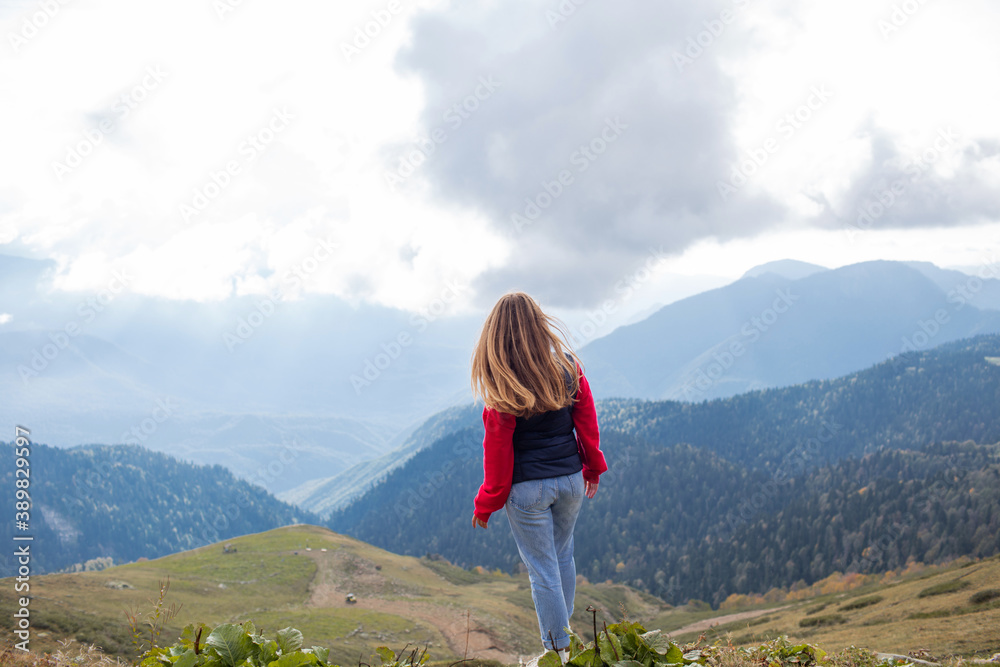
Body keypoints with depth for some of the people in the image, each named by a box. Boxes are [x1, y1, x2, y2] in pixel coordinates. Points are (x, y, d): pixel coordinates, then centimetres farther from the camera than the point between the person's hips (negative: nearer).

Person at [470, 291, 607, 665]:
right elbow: (587, 423, 4)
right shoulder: (568, 368, -5)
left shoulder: (501, 386, -17)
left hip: (527, 488, -4)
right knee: (563, 556, 23)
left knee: (542, 569, 7)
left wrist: (487, 502, -1)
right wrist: (593, 466, 20)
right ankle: (561, 634, 36)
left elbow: (498, 448, -12)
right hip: (570, 479, 5)